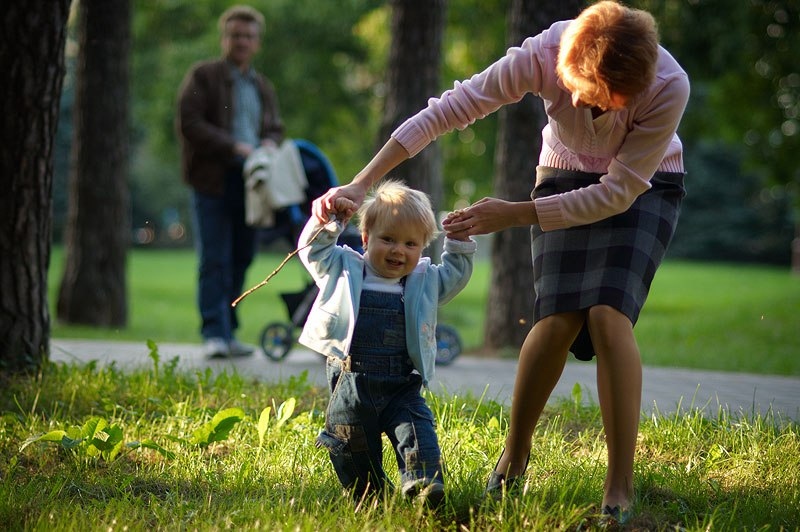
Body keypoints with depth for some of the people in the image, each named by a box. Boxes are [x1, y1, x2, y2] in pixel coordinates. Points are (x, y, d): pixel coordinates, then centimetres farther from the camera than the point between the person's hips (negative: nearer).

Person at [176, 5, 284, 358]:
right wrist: (233, 147, -15)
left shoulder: (263, 88, 22)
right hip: (213, 181, -5)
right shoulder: (203, 76, 3)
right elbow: (189, 123, -8)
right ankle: (214, 334, -10)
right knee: (215, 260, -9)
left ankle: (228, 333, 13)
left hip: (249, 183, 6)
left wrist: (271, 143, -1)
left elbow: (275, 128, 25)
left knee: (241, 260, 6)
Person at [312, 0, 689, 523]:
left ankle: (621, 488, -15)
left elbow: (618, 192, -27)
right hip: (566, 179, 2)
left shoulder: (669, 87, -35)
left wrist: (512, 214, -28)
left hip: (644, 188, -1)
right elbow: (448, 110, -28)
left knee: (608, 315, -23)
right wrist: (361, 184, -31)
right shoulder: (545, 54, -31)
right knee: (558, 320, -16)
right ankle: (514, 455, 8)